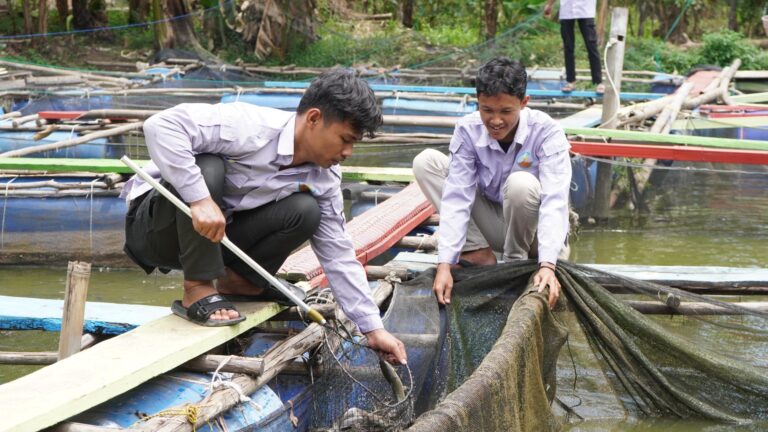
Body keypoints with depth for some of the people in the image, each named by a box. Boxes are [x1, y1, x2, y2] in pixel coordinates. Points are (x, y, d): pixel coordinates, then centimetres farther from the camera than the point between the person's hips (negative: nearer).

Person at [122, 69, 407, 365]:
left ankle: (237, 280, 4)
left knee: (306, 211, -16)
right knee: (206, 167, -36)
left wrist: (373, 329, -4)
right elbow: (161, 125, -36)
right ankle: (198, 291, -24)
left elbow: (338, 253, -1)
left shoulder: (325, 177, -5)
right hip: (157, 226, -5)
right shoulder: (249, 127, -29)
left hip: (215, 239, 6)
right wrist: (200, 199, -43)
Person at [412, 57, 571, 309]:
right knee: (426, 161, -13)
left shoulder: (547, 132, -24)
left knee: (520, 183, -37)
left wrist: (547, 265, -47)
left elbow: (554, 201, -33)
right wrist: (445, 264, -33)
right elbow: (457, 198, -22)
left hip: (533, 232, -3)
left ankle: (515, 260, -9)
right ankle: (478, 253, -14)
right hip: (494, 227, 3)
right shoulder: (468, 130, -16)